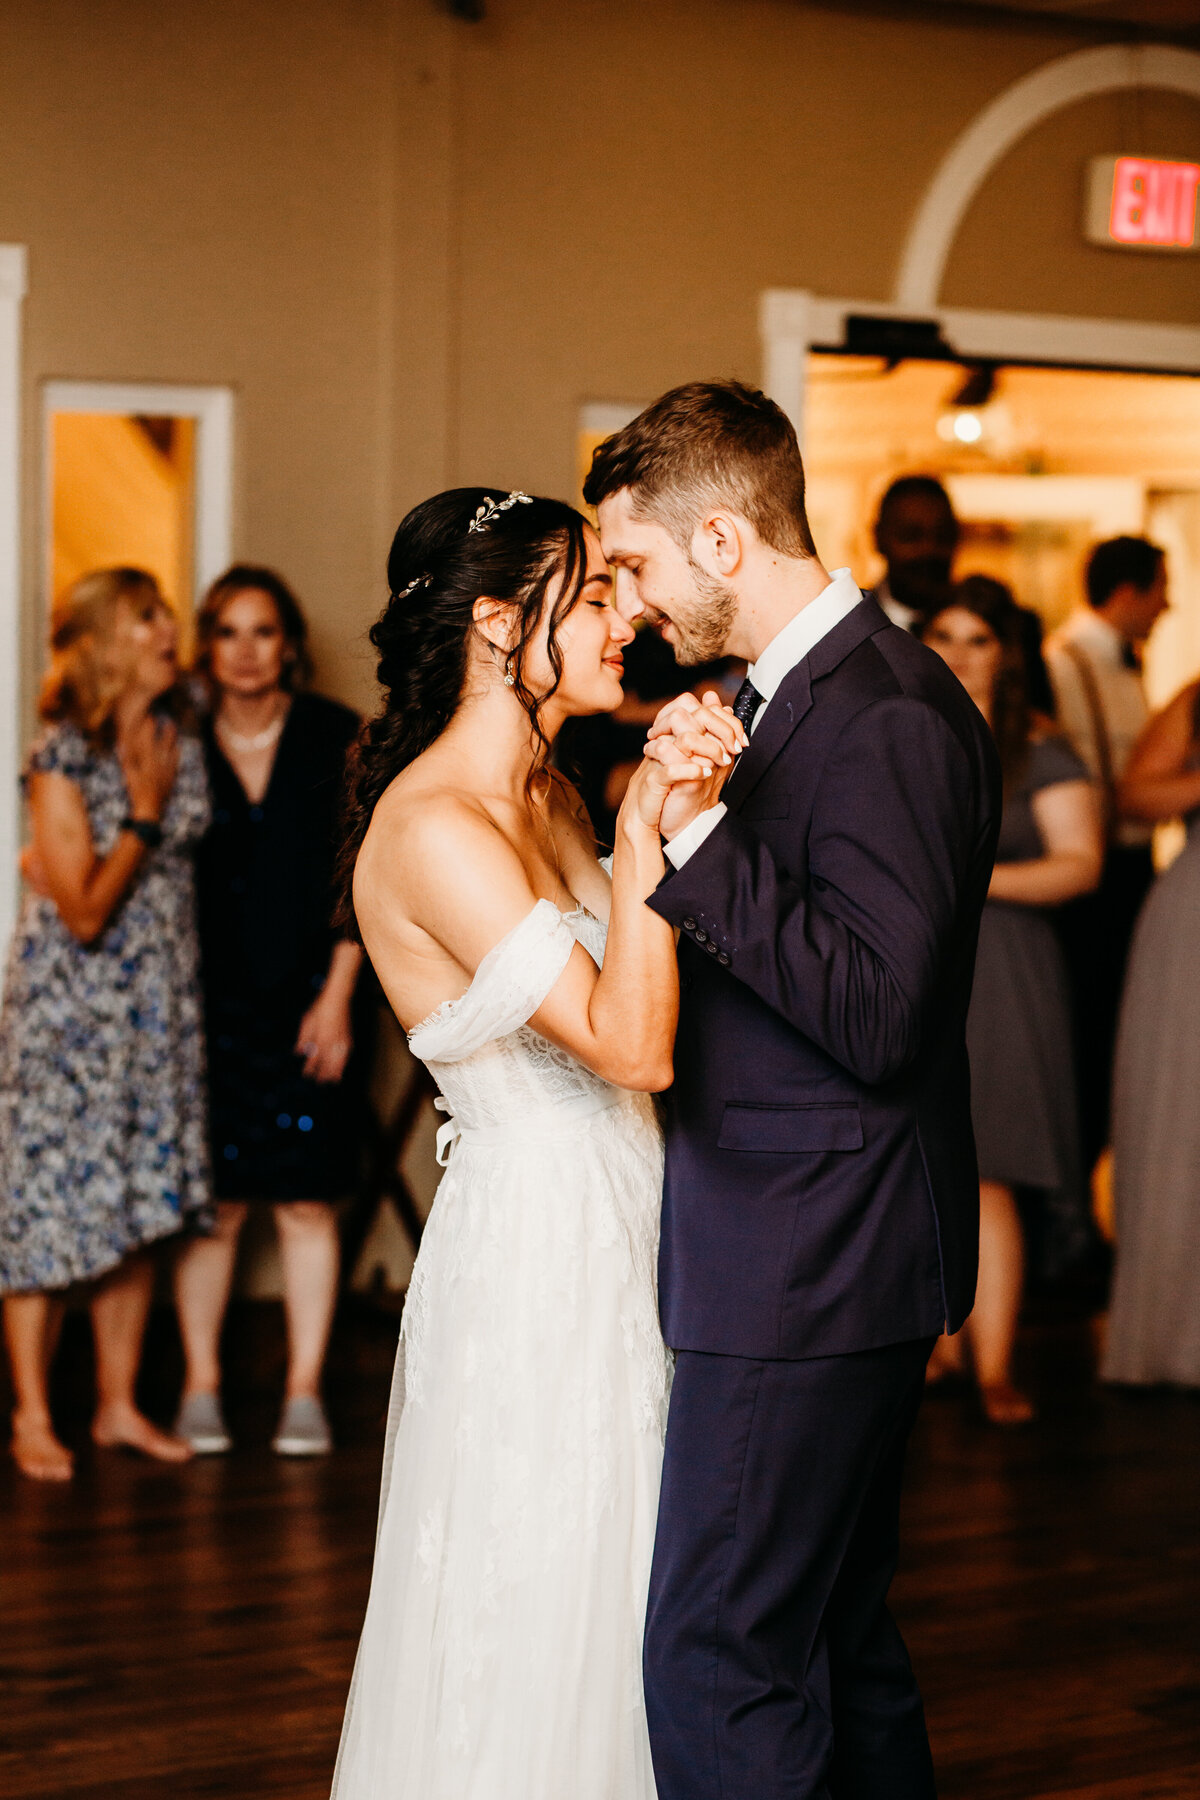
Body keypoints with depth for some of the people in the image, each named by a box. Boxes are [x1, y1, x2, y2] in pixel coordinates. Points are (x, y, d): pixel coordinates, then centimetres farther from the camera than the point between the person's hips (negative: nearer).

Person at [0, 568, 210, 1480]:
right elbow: (84, 911, -17)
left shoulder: (181, 746, 5)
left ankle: (119, 1404, 20)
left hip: (160, 1005, 6)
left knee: (139, 1204, 9)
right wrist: (145, 813, -16)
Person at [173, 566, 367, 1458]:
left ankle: (305, 1392, 7)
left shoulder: (338, 739, 1)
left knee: (306, 1201, 1)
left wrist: (338, 993, -5)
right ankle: (201, 1386, 9)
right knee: (216, 1200, -1)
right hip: (213, 997, 0)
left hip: (309, 996, 0)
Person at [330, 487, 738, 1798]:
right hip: (534, 1258, -9)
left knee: (605, 1617, 18)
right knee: (527, 1637, 4)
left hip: (615, 1240, 9)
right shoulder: (433, 828, -21)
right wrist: (641, 830, -27)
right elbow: (629, 1044, -25)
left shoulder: (545, 793, 9)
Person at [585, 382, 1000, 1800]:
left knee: (715, 1659, -8)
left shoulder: (889, 718, -18)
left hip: (807, 1270, -10)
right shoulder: (791, 692, 13)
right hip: (816, 1258, 10)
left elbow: (876, 1015, -24)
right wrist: (685, 820, 7)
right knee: (835, 1641, 18)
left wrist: (697, 832, -23)